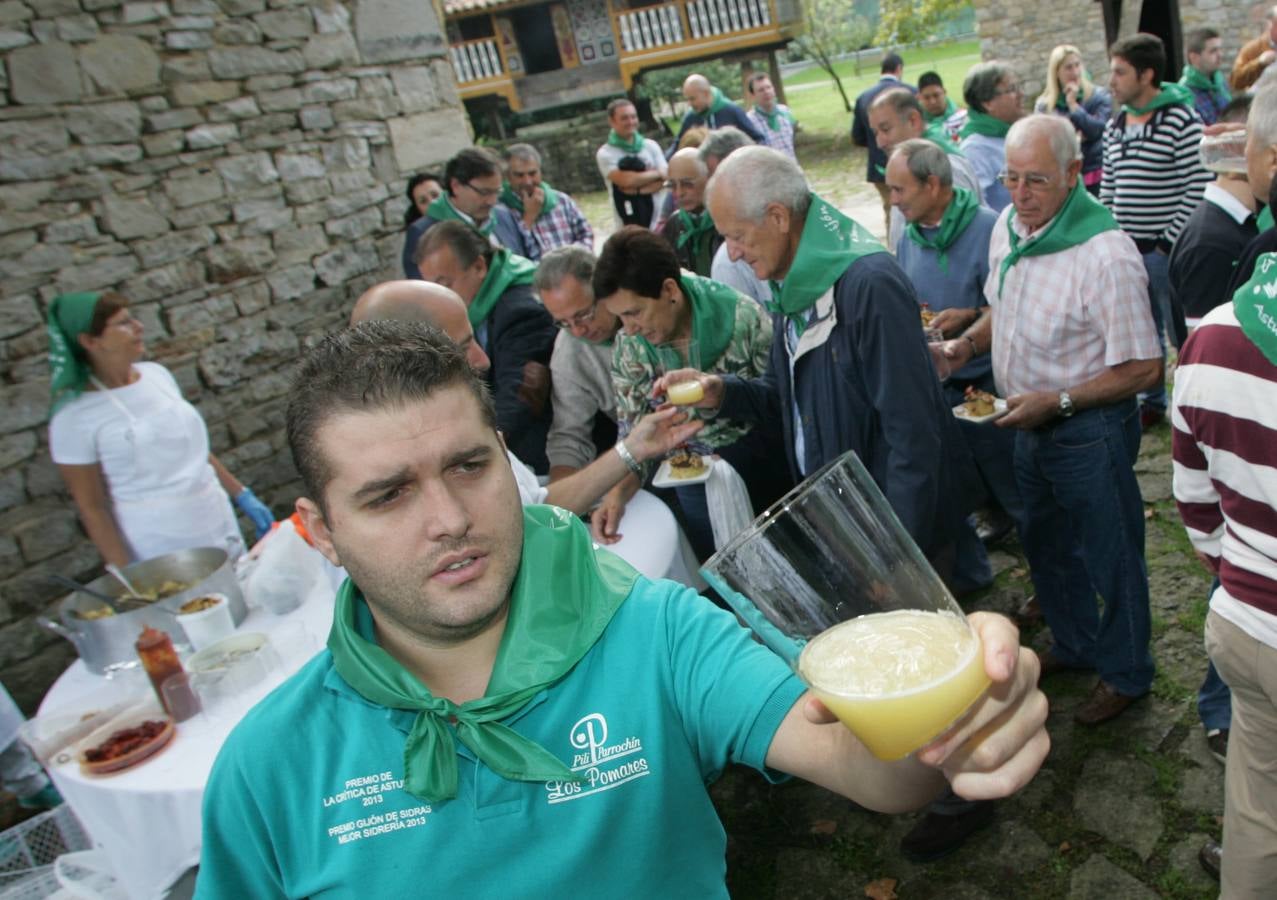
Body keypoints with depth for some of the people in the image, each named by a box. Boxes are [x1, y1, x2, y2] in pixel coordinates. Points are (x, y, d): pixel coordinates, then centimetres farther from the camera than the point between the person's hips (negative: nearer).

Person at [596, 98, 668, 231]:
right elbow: (626, 180, -16)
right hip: (630, 227, -4)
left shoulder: (651, 145, 8)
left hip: (660, 221, 4)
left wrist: (637, 189, -17)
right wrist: (657, 173, -5)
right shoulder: (605, 154, -4)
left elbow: (664, 178, -1)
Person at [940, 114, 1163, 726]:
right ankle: (1074, 645, 48)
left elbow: (1144, 368, -23)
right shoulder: (1008, 225, -3)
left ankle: (1125, 674, 35)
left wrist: (1057, 402, -25)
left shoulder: (1105, 253, -27)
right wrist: (967, 343, -4)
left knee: (1110, 556, 12)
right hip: (1031, 424, 8)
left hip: (1089, 430, -8)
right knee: (1046, 545, 24)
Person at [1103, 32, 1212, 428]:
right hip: (1126, 250, 6)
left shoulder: (1181, 121, -10)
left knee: (1182, 334, 3)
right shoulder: (1115, 127, 10)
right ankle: (1151, 401, 31)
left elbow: (1199, 188, -13)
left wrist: (1171, 241, -14)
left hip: (1167, 251, -6)